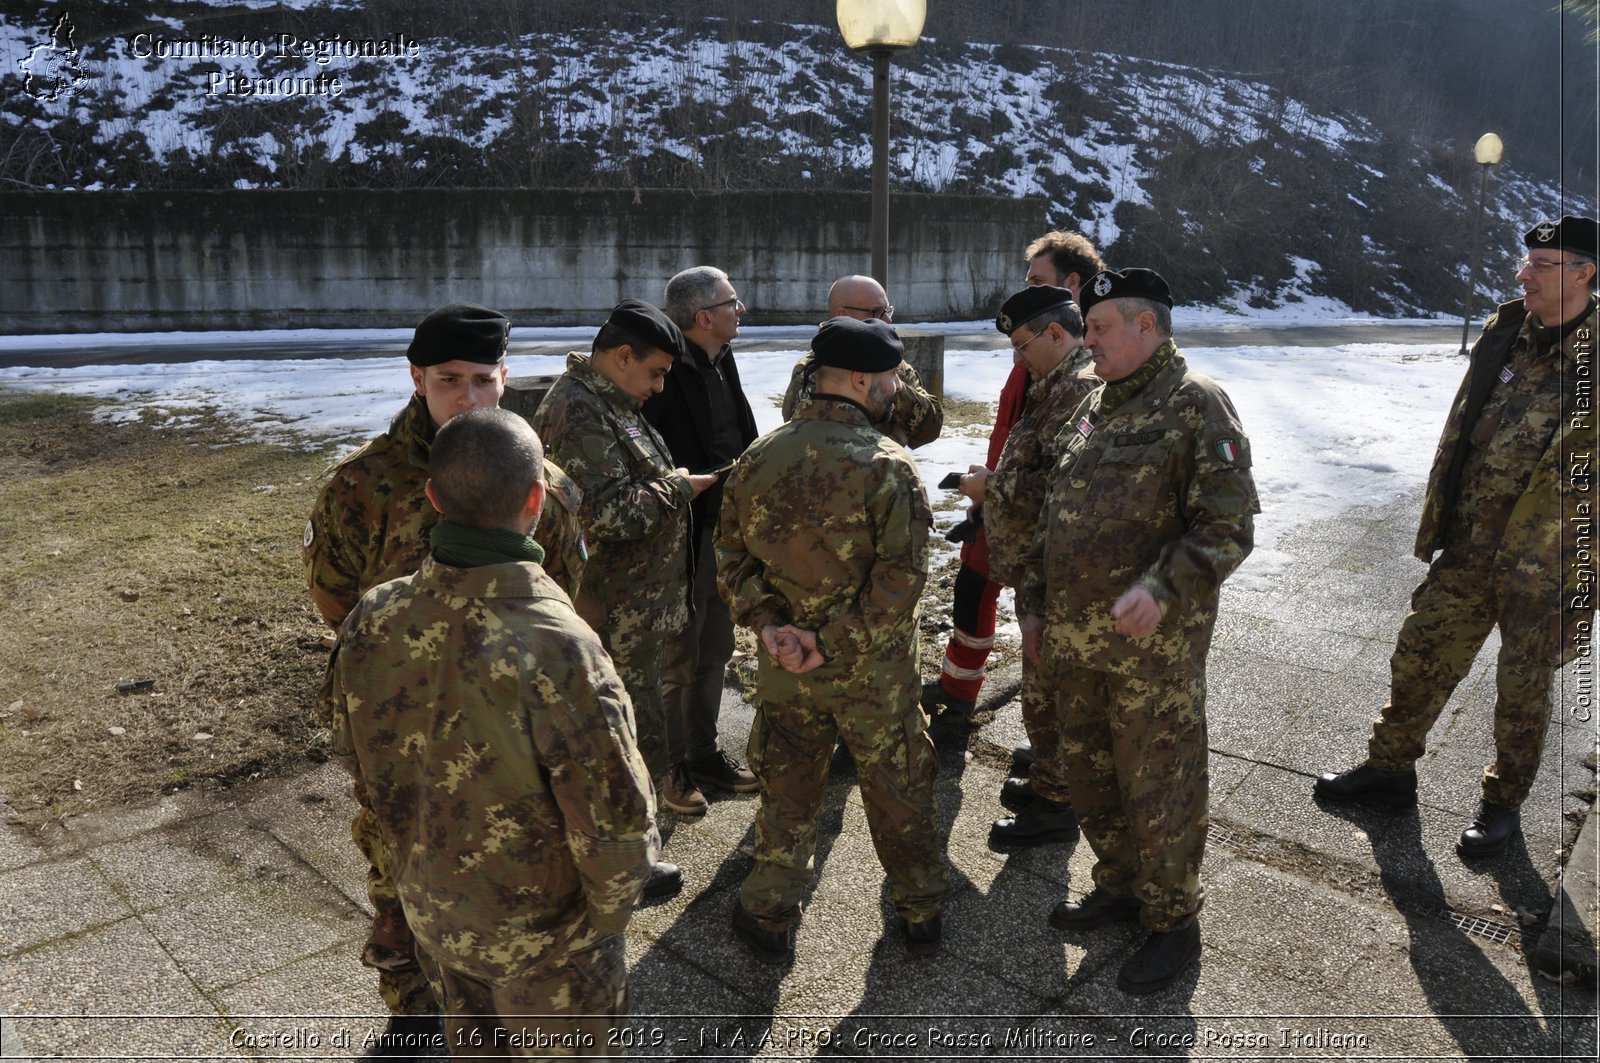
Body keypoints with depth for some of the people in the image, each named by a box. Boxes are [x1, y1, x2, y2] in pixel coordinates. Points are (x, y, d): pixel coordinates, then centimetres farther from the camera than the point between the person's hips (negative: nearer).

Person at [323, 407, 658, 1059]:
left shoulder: (371, 622, -18)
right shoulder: (558, 649, -37)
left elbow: (352, 754, 0)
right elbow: (617, 828, -28)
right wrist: (604, 917, -6)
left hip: (427, 906, 5)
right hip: (540, 936, -5)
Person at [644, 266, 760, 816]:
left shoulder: (721, 362, 7)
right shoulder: (669, 373, -20)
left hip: (722, 532, 9)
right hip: (684, 538, -9)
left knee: (715, 651, 19)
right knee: (679, 661, 6)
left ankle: (702, 752, 35)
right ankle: (671, 768, 22)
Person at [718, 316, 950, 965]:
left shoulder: (758, 458, -4)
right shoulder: (887, 466, -18)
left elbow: (731, 555, -2)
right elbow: (901, 578, -23)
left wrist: (769, 625, -8)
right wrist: (835, 639, -17)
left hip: (785, 667, 3)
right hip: (874, 671, -3)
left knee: (787, 791, 19)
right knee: (898, 791, 17)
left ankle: (769, 918, 30)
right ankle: (920, 912, 35)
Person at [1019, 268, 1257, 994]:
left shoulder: (1196, 406, -11)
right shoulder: (1094, 408, 12)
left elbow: (1228, 527, -16)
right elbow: (1055, 515, 18)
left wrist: (1162, 589, -29)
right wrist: (1033, 602, 15)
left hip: (1150, 646, -7)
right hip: (1072, 642, 8)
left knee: (1156, 789, 5)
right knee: (1088, 774, 19)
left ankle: (1174, 923, 25)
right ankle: (1121, 887, 40)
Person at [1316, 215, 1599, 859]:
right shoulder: (1504, 334, 3)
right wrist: (1439, 523, 11)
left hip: (1546, 566, -5)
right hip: (1469, 548, 5)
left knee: (1523, 690, 12)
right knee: (1419, 658, 13)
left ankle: (1503, 804, 32)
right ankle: (1389, 769, 32)